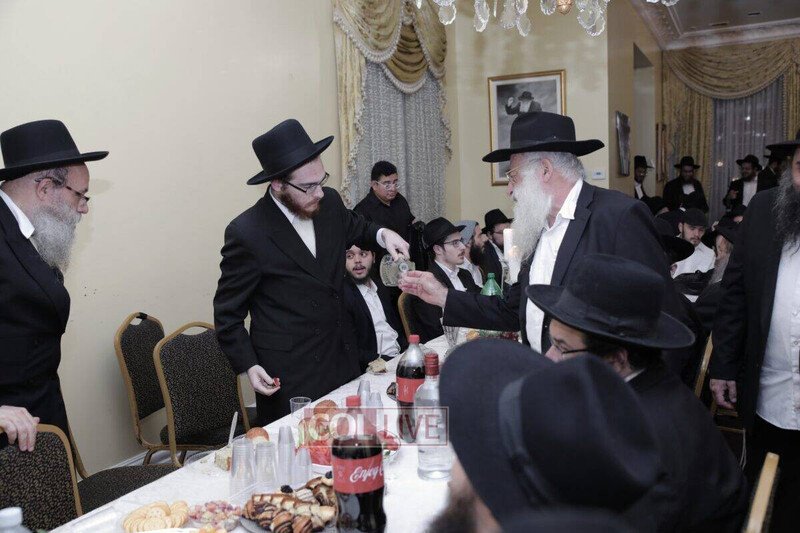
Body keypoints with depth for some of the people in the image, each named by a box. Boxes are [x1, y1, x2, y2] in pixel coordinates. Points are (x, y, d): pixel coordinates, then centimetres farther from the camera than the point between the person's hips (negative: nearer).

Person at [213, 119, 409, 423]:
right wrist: (248, 366, -14)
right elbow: (228, 312, -7)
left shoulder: (329, 203, -2)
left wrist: (381, 234, 0)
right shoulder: (246, 233, -18)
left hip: (342, 360, 6)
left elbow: (355, 228, 21)